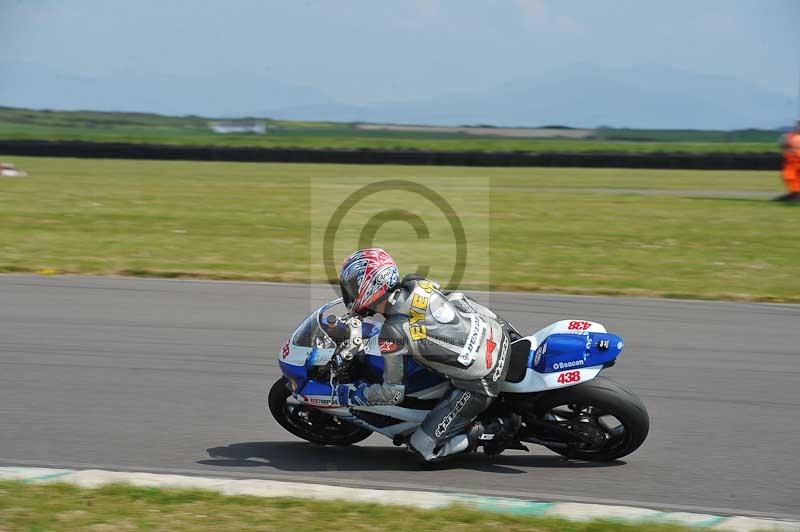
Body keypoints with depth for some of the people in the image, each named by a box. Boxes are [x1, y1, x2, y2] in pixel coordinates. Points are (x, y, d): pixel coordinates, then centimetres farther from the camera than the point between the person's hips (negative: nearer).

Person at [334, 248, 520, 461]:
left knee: (423, 447, 0)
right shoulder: (417, 283, 0)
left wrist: (352, 394, 5)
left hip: (479, 385, -7)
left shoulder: (392, 334, -18)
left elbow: (393, 392, -8)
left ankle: (499, 430, -2)